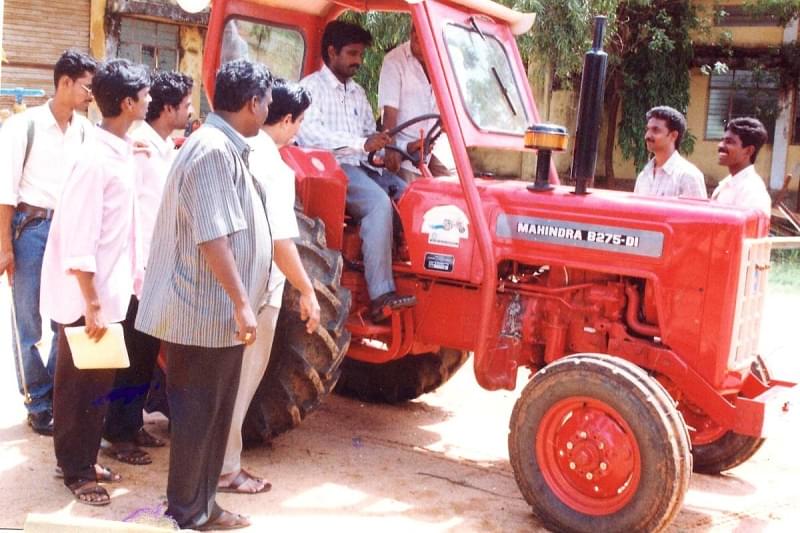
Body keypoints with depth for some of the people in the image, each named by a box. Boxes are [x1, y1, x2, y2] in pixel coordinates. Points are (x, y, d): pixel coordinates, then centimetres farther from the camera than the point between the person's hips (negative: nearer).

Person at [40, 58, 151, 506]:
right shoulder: (98, 160, -22)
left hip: (111, 293, 9)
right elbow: (78, 241, -23)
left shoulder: (124, 152, 6)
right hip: (87, 299, -9)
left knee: (101, 385, 17)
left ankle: (87, 461, 31)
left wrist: (136, 274, 15)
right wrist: (92, 304, -21)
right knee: (78, 387, 6)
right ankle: (75, 471, 20)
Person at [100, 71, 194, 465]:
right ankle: (116, 435, 11)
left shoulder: (168, 148, 12)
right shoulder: (137, 145, -16)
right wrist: (140, 267, -21)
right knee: (131, 352, 0)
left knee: (148, 351, 15)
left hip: (159, 264, 8)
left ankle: (133, 423, 28)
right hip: (139, 268, -8)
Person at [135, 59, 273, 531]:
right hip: (207, 314, -10)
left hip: (214, 311, 10)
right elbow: (212, 238, -25)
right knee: (198, 416, 2)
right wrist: (242, 303, -23)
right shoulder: (214, 151, -19)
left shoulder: (224, 148, 13)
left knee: (210, 415, 17)